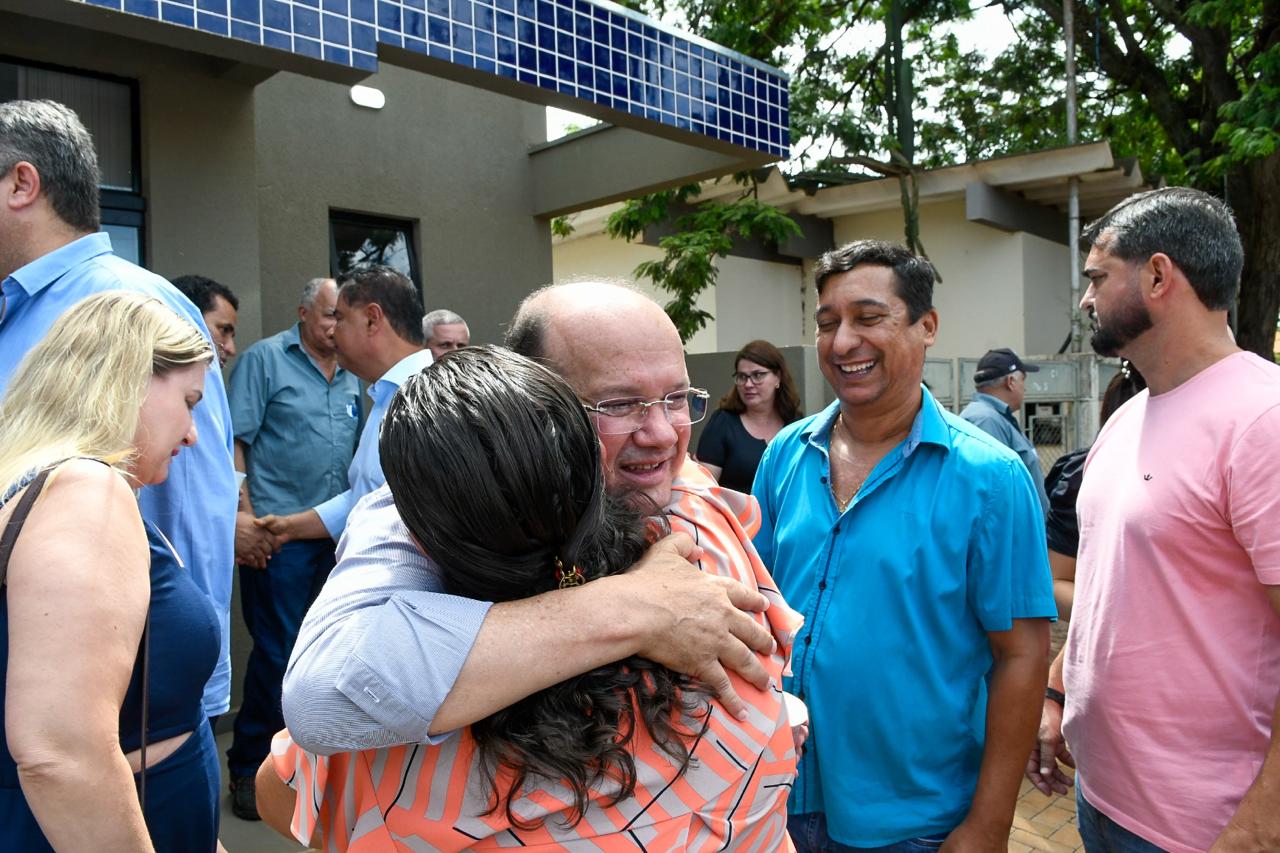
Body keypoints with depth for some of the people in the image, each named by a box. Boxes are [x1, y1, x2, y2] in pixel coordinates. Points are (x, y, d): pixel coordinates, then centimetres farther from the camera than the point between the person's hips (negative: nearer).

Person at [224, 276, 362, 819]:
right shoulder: (264, 359, -3)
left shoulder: (351, 374, 13)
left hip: (337, 532, 6)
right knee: (278, 651, -2)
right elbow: (235, 441, -7)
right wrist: (244, 513, -15)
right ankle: (249, 766, 16)